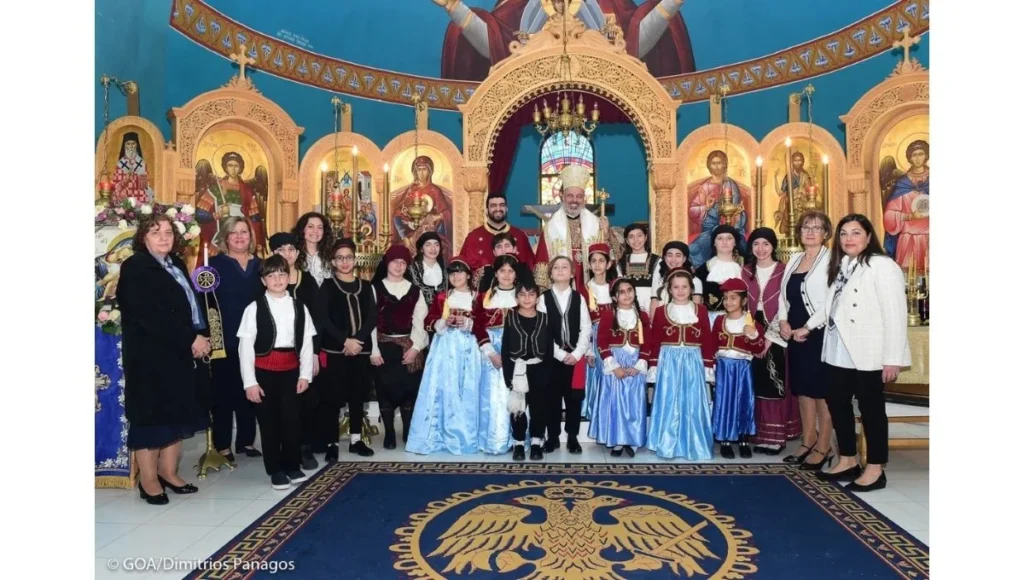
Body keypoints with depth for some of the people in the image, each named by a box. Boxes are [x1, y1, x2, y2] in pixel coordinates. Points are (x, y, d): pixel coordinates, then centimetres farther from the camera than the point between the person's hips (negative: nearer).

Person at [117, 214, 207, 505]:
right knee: (152, 414, 2)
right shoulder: (134, 268, -10)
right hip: (151, 355, -7)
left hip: (183, 352, 8)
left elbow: (192, 303, 14)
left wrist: (203, 335, -4)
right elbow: (151, 316, -20)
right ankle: (149, 480, 13)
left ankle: (169, 472, 24)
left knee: (178, 412, 12)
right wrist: (190, 340, -21)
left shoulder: (176, 264, 14)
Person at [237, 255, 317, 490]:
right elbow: (245, 347, -7)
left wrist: (305, 374, -4)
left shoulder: (299, 307, 5)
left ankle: (292, 466, 24)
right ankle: (276, 470, 20)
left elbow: (307, 343, 3)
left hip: (290, 369, 2)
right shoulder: (254, 308, -4)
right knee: (268, 420, 7)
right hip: (264, 370, -2)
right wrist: (250, 381, -11)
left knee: (292, 418, 6)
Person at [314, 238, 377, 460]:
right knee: (333, 397, -3)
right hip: (335, 350, -3)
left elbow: (372, 318, 2)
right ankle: (331, 443, 6)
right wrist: (345, 340, -15)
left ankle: (356, 439, 20)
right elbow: (322, 319, -7)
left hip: (361, 349, 3)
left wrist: (357, 340, -13)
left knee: (358, 396, 8)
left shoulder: (365, 287, 11)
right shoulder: (327, 286, 2)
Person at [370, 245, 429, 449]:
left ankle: (408, 432, 15)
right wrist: (373, 350, -8)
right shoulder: (376, 288, 2)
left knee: (409, 389, 2)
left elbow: (419, 321, 4)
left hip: (409, 346, 2)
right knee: (386, 389, 0)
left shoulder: (414, 290, 9)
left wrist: (415, 347, -7)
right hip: (384, 345, -1)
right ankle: (389, 434, 11)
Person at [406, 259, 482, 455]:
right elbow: (428, 322, 6)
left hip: (467, 349, -1)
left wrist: (467, 323, -15)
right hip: (444, 348, 1)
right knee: (441, 390, -1)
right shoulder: (441, 296, 10)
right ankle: (437, 436, 7)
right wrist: (444, 322, -10)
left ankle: (463, 436, 12)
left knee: (465, 392, 1)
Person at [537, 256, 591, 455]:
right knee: (552, 397, 5)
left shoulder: (578, 298, 6)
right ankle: (553, 437, 18)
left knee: (574, 397, 6)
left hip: (576, 356, 1)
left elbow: (586, 329, 1)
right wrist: (561, 354, -12)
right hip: (551, 356, -1)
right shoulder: (544, 298, 0)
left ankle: (572, 437, 18)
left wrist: (576, 353, -11)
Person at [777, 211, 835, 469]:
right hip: (795, 333, 7)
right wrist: (783, 321, 1)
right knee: (802, 387, 13)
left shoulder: (830, 260, -8)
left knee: (821, 389, 1)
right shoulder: (794, 259, 13)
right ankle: (808, 441, 25)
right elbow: (783, 295, 16)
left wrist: (810, 327, -17)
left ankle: (822, 447, 11)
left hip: (820, 334, -7)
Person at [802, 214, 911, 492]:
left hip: (868, 353, -9)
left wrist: (893, 358, -19)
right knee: (837, 403, 14)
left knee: (870, 408, 2)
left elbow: (895, 314, -17)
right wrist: (808, 326, 25)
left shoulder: (882, 266, -13)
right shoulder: (842, 265, 15)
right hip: (839, 351, 9)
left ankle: (875, 469, 15)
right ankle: (848, 461, 29)